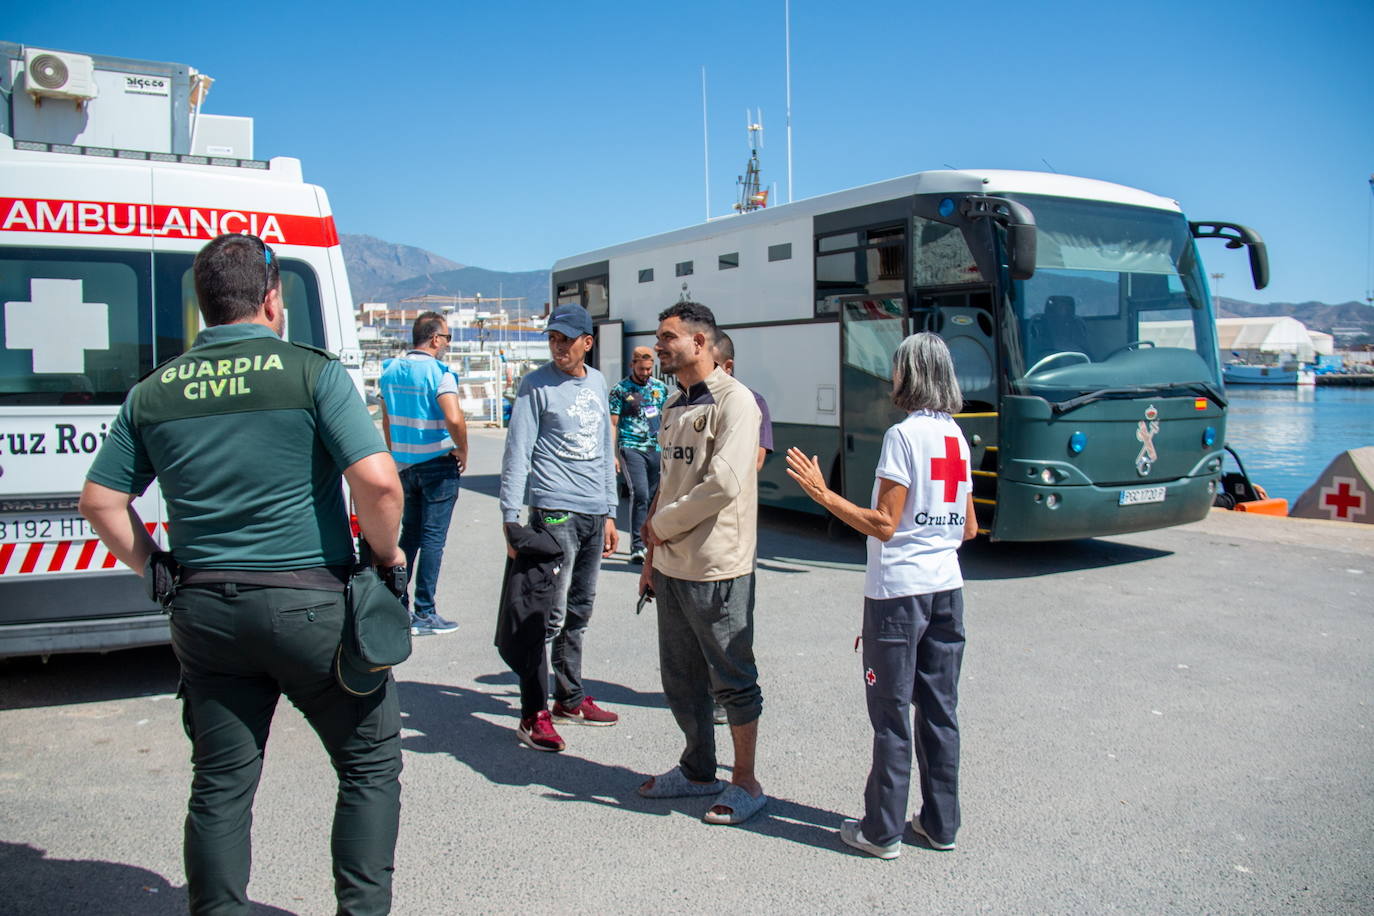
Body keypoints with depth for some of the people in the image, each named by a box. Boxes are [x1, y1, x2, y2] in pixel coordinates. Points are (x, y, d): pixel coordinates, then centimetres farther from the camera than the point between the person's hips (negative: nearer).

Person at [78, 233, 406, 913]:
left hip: (203, 611, 5)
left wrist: (158, 572, 16)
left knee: (220, 784, 15)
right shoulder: (313, 373, -9)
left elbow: (100, 501, 9)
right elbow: (378, 482, -18)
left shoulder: (154, 392, 6)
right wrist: (386, 553, -2)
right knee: (370, 762, 12)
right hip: (308, 604, -4)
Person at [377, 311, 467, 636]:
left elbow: (386, 420, 14)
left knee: (410, 533, 18)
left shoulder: (391, 371, 6)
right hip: (438, 464, -6)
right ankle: (424, 614, 4)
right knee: (433, 537, 0)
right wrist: (462, 451, -12)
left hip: (405, 465, 7)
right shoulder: (439, 372, -15)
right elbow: (454, 418, -27)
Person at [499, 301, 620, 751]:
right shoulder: (537, 385, -4)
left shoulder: (597, 382, 15)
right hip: (554, 511, -6)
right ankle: (533, 715, -1)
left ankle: (571, 698, 25)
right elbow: (517, 454, -7)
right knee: (551, 614, -8)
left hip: (594, 512, 6)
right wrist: (510, 517, -14)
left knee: (580, 611, 13)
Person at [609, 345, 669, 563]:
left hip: (656, 449, 5)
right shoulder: (620, 390, -1)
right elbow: (612, 425, -2)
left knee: (654, 497, 7)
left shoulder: (660, 387, 11)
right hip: (631, 448, -4)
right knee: (640, 494, -16)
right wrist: (612, 455, -8)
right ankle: (637, 547, -10)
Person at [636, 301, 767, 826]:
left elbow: (723, 486, -22)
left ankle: (745, 783, 19)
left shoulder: (734, 400, -13)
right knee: (680, 678, 17)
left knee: (732, 680, 4)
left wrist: (662, 524, -10)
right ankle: (698, 771, 33)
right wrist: (653, 556, 16)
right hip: (672, 565, 9)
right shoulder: (675, 404, 15)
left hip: (717, 569, -9)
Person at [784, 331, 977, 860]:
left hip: (898, 589, -7)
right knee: (940, 710, 14)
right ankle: (941, 823, 23)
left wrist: (823, 495, -13)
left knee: (893, 714, 1)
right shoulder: (957, 437, 9)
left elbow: (884, 524, -17)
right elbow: (969, 529, 14)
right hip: (946, 587, 7)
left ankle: (883, 831, 11)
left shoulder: (904, 435, -13)